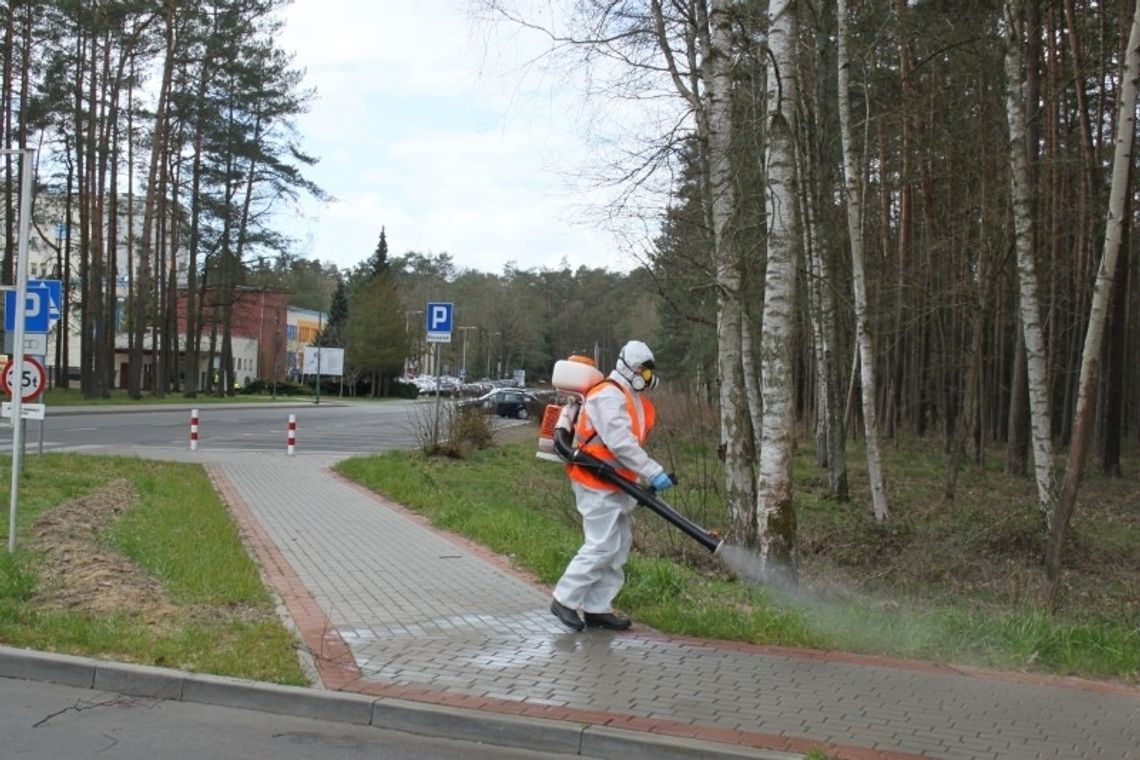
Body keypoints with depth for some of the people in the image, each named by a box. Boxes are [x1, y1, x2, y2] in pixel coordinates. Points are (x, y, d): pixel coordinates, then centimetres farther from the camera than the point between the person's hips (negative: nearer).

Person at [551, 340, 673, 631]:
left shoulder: (635, 399, 16)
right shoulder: (608, 396, -17)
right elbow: (621, 443, -26)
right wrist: (653, 472, -27)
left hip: (615, 485, 10)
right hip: (597, 484, -10)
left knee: (619, 545, 11)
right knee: (602, 545, -11)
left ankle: (597, 607, 18)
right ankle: (565, 600, 0)